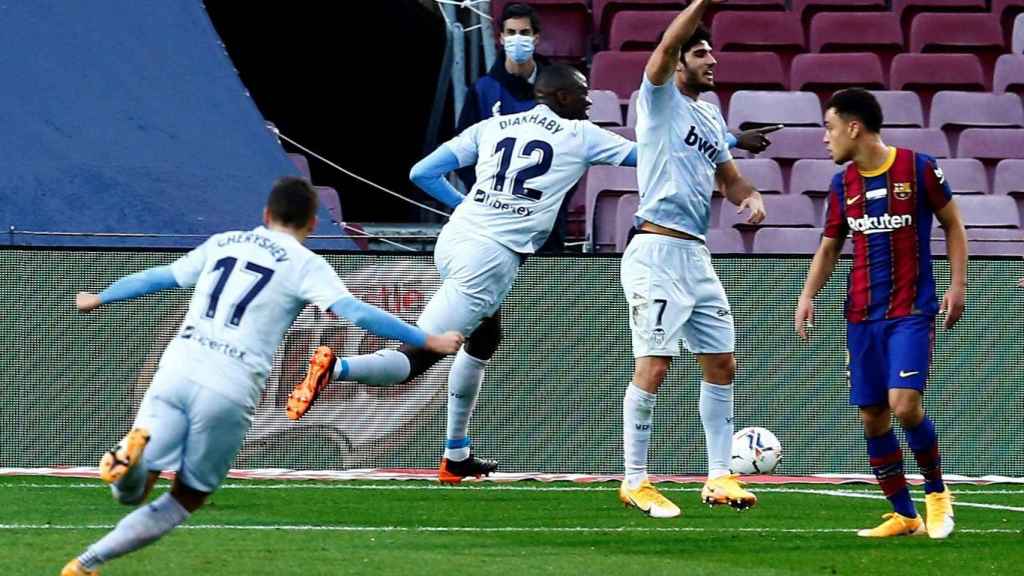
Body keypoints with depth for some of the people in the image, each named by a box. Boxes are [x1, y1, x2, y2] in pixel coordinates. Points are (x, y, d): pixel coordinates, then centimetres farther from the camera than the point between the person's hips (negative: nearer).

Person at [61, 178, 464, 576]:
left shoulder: (222, 244, 21)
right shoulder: (305, 265, 7)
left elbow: (158, 277, 33)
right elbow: (355, 312, -5)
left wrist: (99, 299, 49)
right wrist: (427, 341, -1)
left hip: (176, 370, 3)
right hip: (229, 391, -3)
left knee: (132, 492, 6)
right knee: (186, 500, 14)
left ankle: (133, 455, -30)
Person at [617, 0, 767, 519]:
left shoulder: (711, 116, 18)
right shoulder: (660, 98, -3)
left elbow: (729, 178, 25)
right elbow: (668, 43, -21)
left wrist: (751, 198, 4)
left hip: (696, 255, 8)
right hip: (657, 250, -8)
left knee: (721, 365, 9)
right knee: (653, 366, -11)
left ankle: (719, 477, 16)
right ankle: (635, 481, -4)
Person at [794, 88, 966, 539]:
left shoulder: (918, 168, -6)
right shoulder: (843, 185, 8)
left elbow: (952, 225, 4)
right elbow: (829, 247, 17)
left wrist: (958, 283, -4)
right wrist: (808, 296, 3)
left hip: (912, 311, -5)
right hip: (862, 315, 5)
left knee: (904, 404, -20)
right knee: (871, 416, 2)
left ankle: (937, 493, 3)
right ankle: (903, 515, 13)